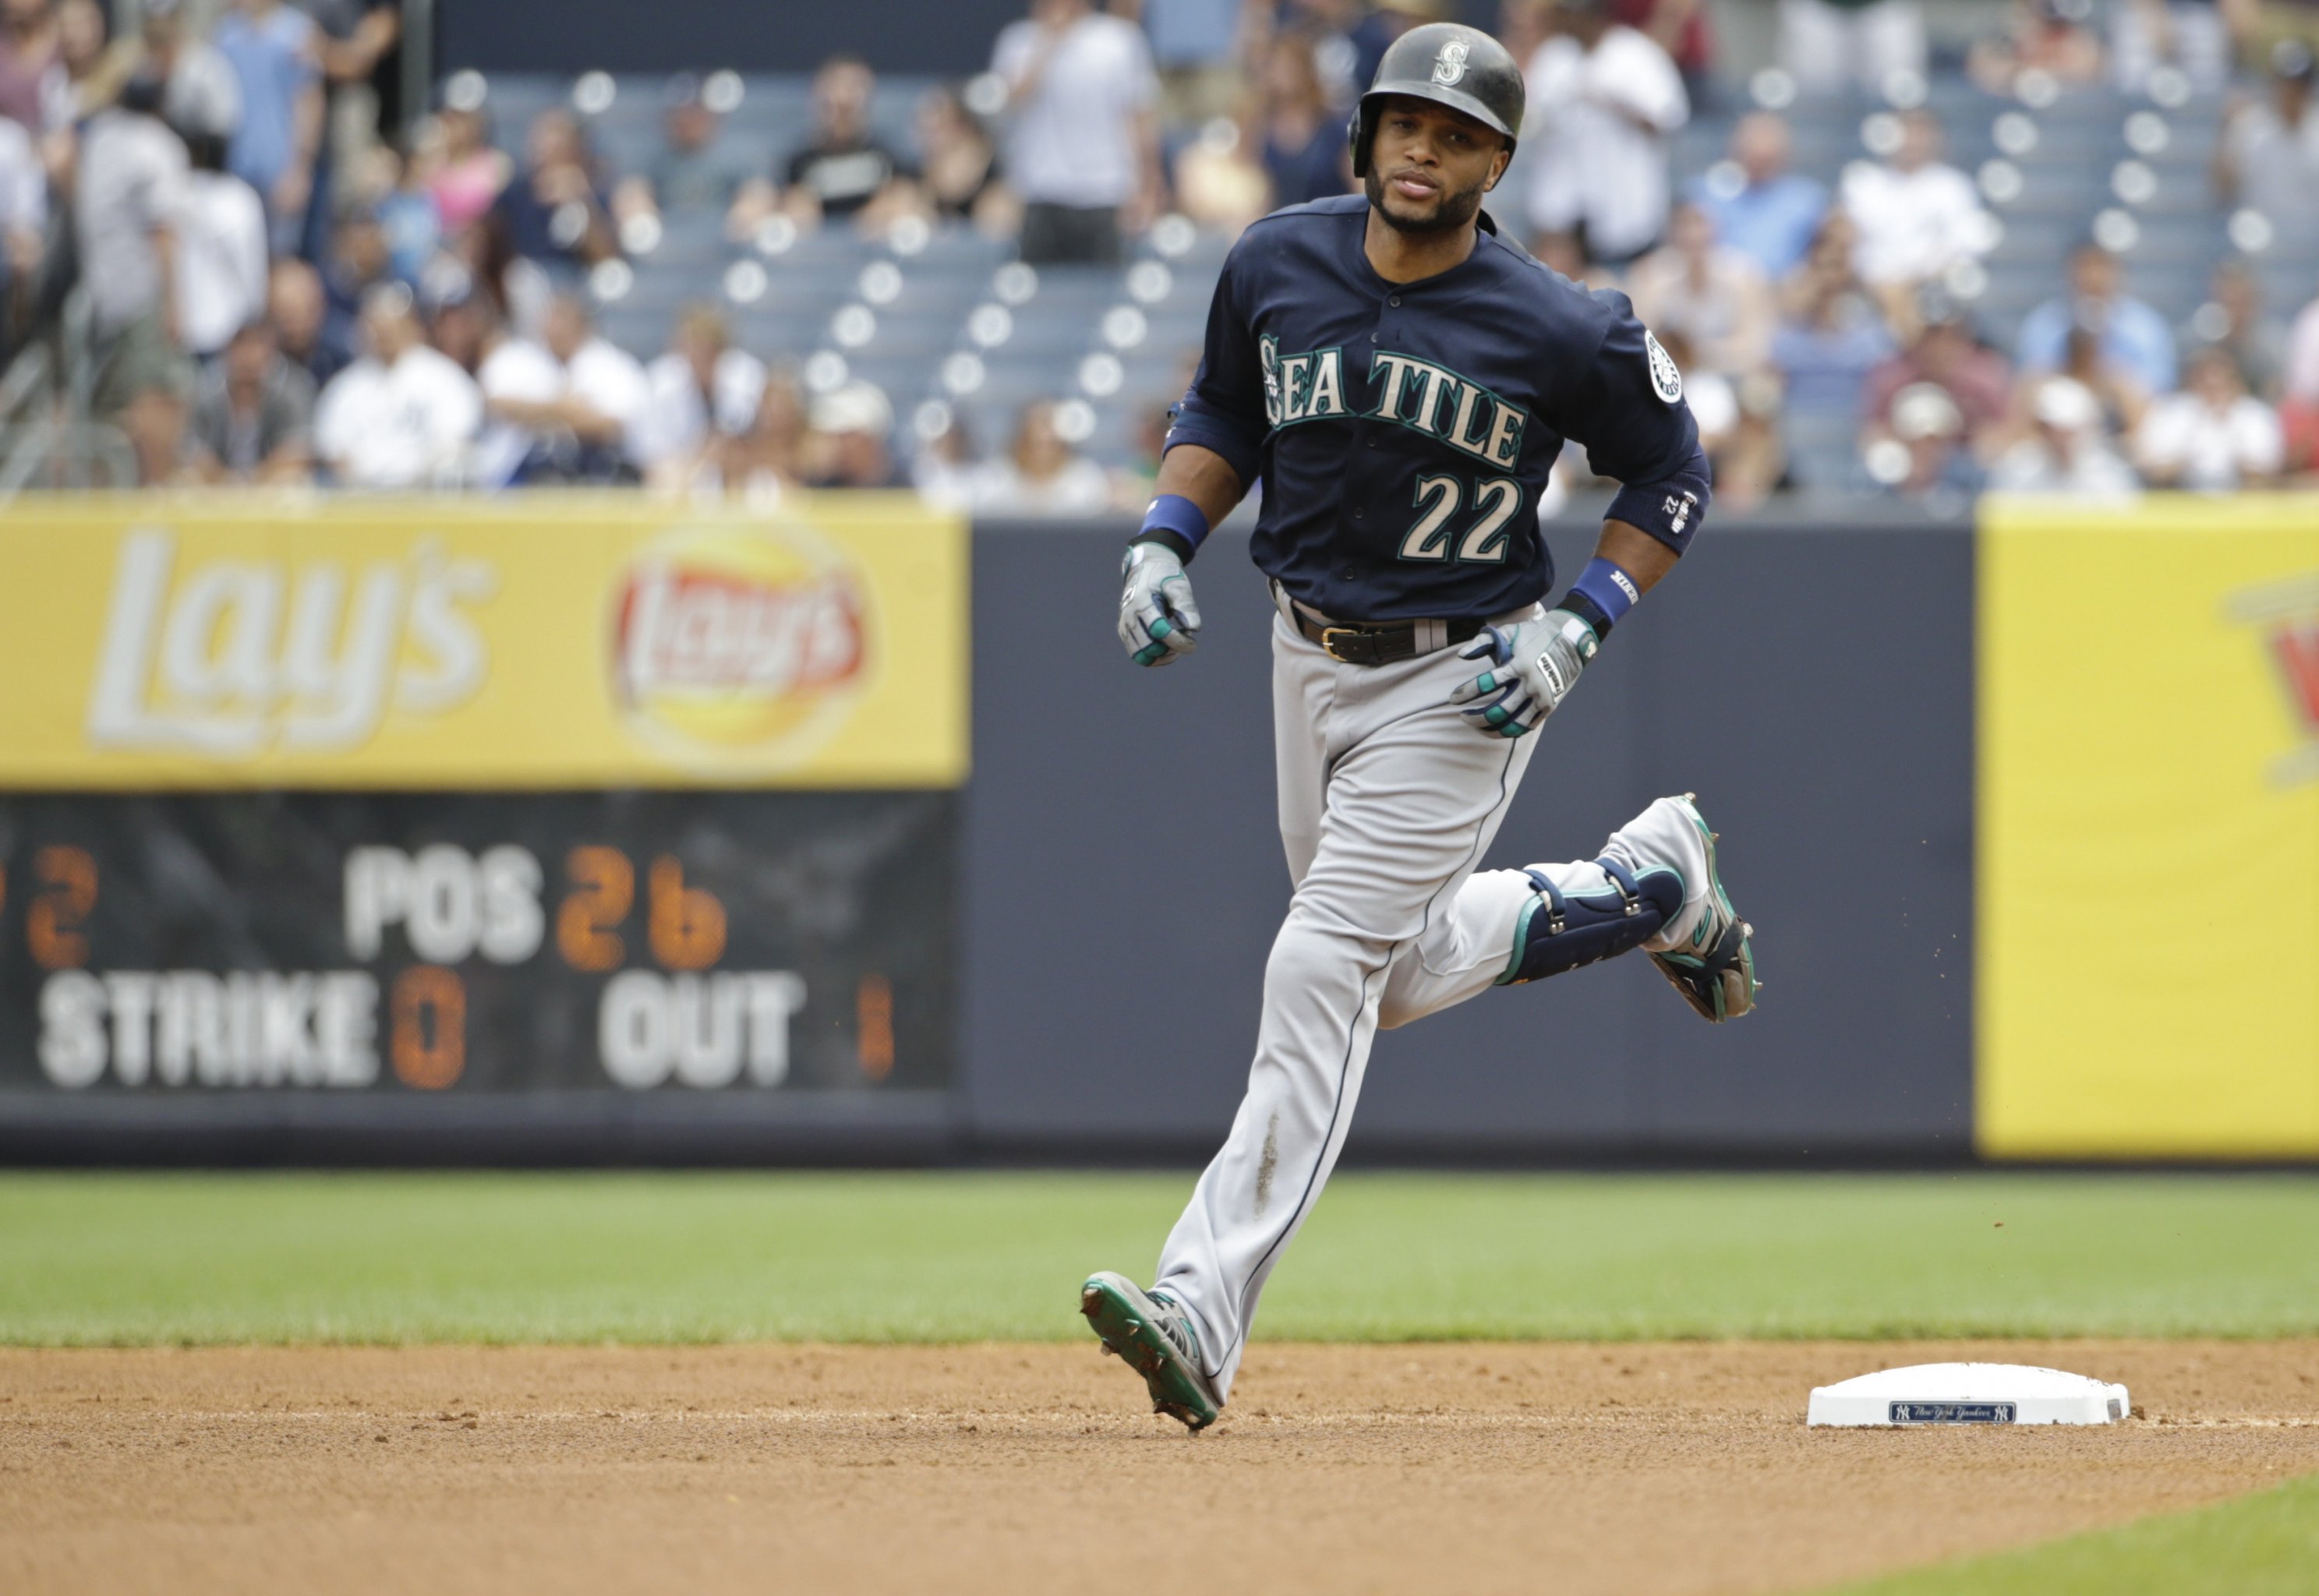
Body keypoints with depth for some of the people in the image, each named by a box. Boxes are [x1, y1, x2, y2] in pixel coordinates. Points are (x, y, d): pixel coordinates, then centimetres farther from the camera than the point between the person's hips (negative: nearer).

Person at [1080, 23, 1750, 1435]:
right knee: (1401, 972, 18)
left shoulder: (1558, 332, -17)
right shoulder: (1276, 266, -5)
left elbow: (1671, 473, -4)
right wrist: (1164, 540, -3)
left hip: (1461, 682, -6)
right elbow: (1225, 414, 13)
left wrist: (1579, 627, -15)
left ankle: (1204, 1313, -19)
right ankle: (1644, 887, 41)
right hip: (1312, 659, 6)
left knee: (1324, 971, -15)